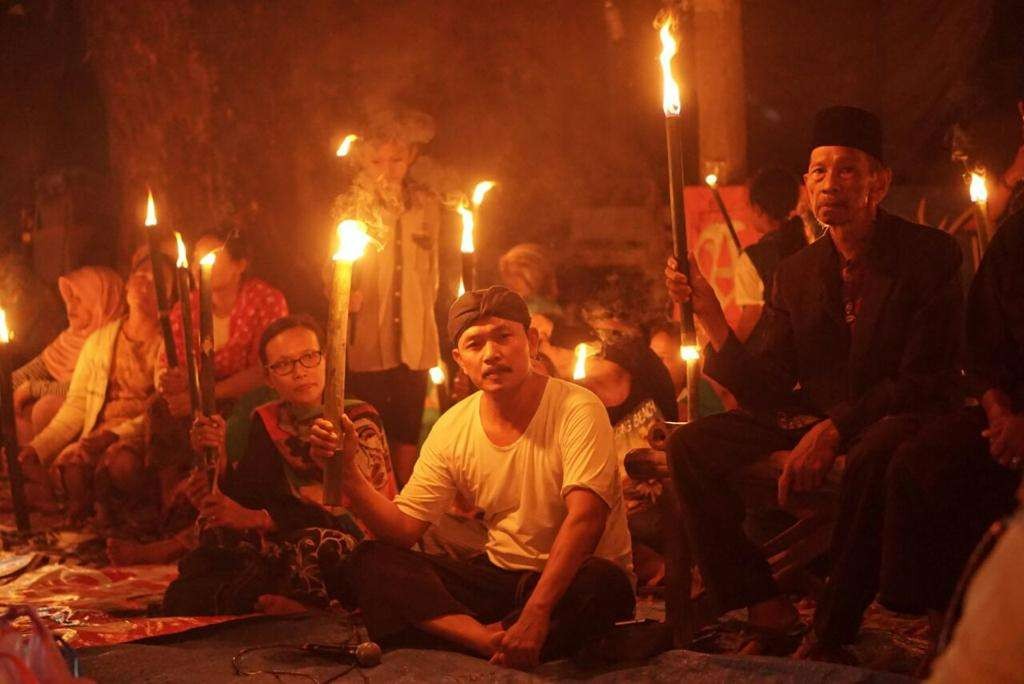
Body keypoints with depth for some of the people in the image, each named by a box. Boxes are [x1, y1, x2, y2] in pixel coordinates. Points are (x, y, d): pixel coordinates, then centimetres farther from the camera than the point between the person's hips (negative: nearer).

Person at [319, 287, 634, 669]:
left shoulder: (577, 410, -15)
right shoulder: (451, 430, 1)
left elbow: (585, 518, -26)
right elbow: (402, 529, -1)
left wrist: (536, 612, -38)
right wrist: (348, 470, -18)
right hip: (500, 576, 5)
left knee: (602, 583, -39)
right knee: (371, 562, -13)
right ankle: (495, 640, -30)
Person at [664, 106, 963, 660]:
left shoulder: (931, 257, -7)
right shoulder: (795, 273, 6)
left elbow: (924, 381, -15)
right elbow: (768, 393, 1)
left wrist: (835, 428, -28)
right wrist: (711, 317, -12)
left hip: (896, 421, -5)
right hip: (813, 418, 6)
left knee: (875, 453, -40)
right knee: (691, 445, -11)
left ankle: (828, 638, -25)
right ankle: (770, 618, -10)